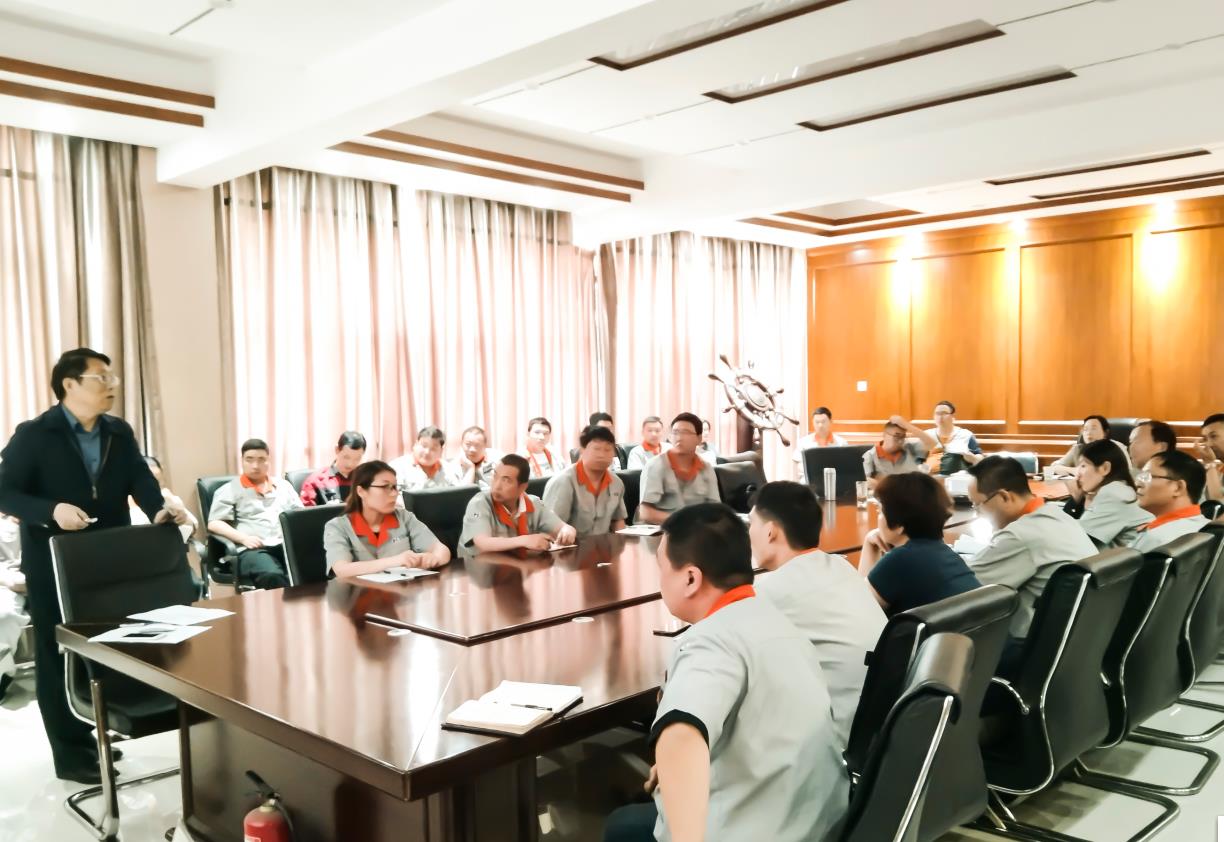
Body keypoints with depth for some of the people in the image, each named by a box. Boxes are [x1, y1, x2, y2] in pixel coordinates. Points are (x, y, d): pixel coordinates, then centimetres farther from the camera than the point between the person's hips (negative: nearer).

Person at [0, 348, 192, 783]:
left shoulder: (120, 432, 7)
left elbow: (140, 477, -2)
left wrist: (160, 509, -22)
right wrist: (52, 510, -28)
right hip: (54, 566, -5)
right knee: (58, 658, 6)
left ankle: (92, 736, 34)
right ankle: (71, 754, 18)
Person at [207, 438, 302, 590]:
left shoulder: (283, 485, 25)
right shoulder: (229, 490, 14)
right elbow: (214, 524, 4)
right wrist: (244, 538, -10)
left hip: (288, 544, 3)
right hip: (253, 549, -3)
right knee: (272, 576, -40)